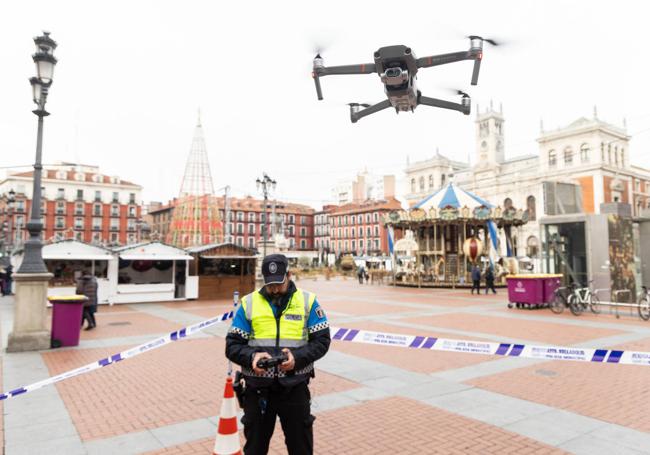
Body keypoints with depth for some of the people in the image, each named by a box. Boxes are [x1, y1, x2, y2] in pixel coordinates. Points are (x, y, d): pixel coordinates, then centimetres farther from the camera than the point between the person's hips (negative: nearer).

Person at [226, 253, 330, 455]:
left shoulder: (308, 301, -3)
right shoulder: (249, 303, -1)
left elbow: (321, 340, -3)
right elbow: (232, 345, -1)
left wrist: (298, 357, -20)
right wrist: (252, 357, -21)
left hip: (294, 388, -1)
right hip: (258, 390, 1)